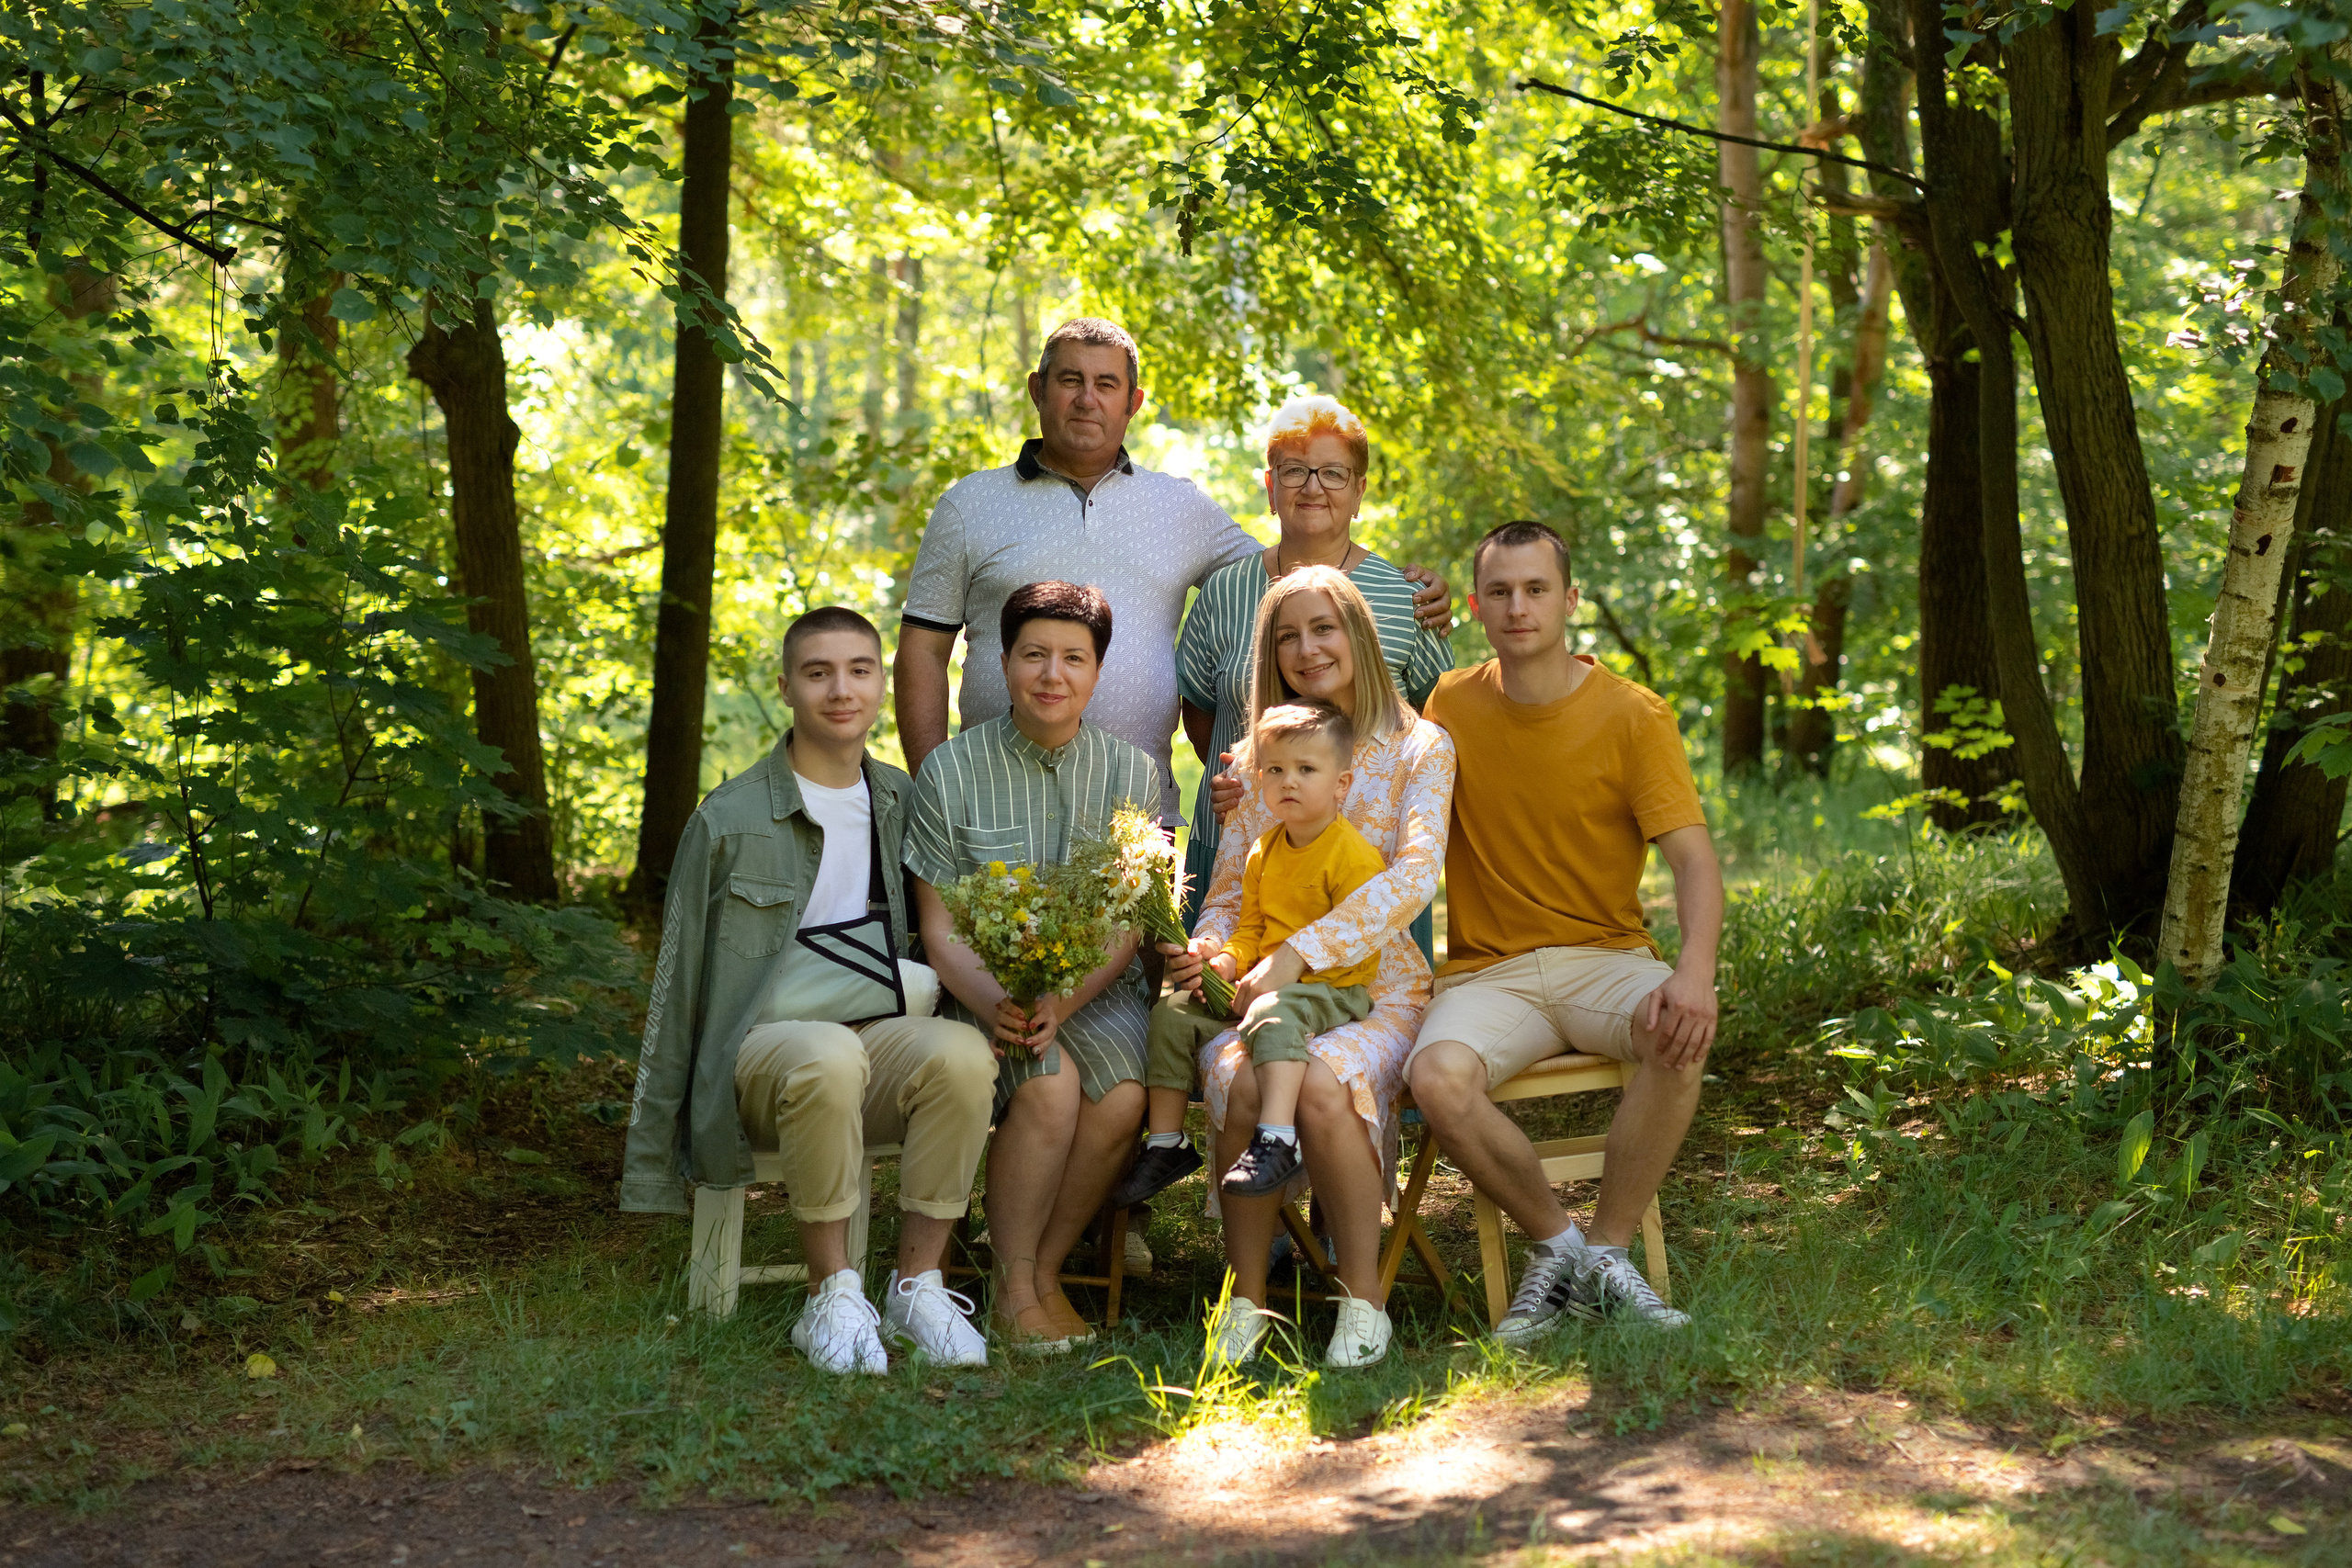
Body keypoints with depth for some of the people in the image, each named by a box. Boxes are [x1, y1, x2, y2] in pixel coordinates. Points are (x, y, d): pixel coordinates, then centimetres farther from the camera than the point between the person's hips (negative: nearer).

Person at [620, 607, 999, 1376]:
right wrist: (650, 1160, 5)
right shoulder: (729, 819, 2)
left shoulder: (906, 805, 13)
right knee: (827, 1057, -38)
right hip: (764, 1046, -3)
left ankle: (918, 1284, -18)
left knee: (963, 1052, -31)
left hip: (881, 1038, 3)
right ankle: (833, 1296, -23)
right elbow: (675, 987, 6)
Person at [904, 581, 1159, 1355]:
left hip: (1097, 990, 2)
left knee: (1123, 1097, -29)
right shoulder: (952, 770, -2)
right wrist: (995, 1003, -23)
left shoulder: (1132, 774, 2)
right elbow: (938, 927, -3)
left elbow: (1126, 927, -2)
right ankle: (1013, 1285, -14)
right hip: (984, 991, -2)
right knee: (1050, 1086, -31)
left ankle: (1045, 1268, -8)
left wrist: (1062, 1003, -20)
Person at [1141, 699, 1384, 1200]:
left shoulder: (1355, 856, -12)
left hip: (1331, 991, -8)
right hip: (1260, 985, 8)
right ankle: (1166, 1141, 7)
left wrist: (1281, 973, -23)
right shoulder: (1264, 853, 14)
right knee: (1172, 1014, 0)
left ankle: (1275, 1140, -50)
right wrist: (1227, 962, -2)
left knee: (1275, 1014, -39)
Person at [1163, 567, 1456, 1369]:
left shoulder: (1419, 748, 4)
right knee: (1239, 1081, -32)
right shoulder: (1254, 760, 16)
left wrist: (1299, 953, -23)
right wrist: (1207, 947, -12)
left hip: (1377, 986, -2)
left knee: (1321, 1082, -35)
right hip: (1265, 987, 3)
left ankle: (1363, 1296, -20)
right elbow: (1229, 889, 14)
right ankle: (1246, 1302, -20)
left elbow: (1412, 878, -12)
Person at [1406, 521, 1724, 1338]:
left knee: (1681, 1031, -34)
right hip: (1487, 971, 1)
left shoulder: (1631, 715, -3)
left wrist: (1696, 970, -31)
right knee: (1438, 1077, -31)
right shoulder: (1450, 706, 6)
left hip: (1605, 959, -1)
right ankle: (1556, 1241, -6)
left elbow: (1692, 855, -12)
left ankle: (1606, 1253, -16)